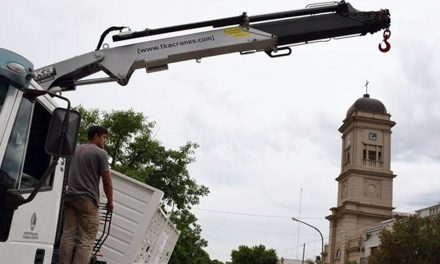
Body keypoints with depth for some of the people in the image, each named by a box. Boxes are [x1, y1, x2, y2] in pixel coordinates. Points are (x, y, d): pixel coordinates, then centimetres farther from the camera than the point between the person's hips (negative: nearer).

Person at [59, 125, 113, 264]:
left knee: (68, 235, 7)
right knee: (86, 240, -6)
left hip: (70, 197, 7)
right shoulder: (100, 153, -4)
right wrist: (110, 201, 7)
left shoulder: (76, 150, 18)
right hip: (88, 199, -7)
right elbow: (107, 180, -4)